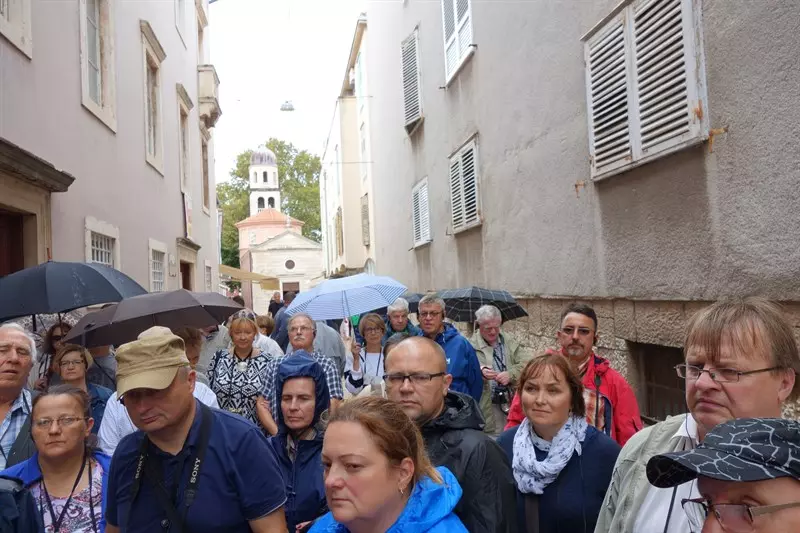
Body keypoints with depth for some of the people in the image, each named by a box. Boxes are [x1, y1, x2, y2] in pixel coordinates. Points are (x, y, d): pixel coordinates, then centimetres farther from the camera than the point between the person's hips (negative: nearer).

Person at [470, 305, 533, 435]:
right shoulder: (472, 345, -2)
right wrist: (481, 371, -33)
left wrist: (511, 374, -12)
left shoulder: (509, 340, 12)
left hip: (513, 402, 3)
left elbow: (528, 361, 3)